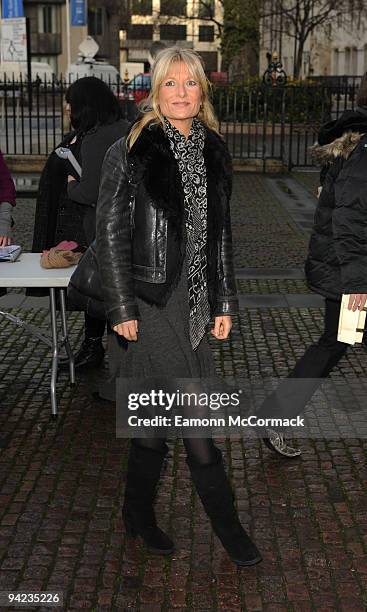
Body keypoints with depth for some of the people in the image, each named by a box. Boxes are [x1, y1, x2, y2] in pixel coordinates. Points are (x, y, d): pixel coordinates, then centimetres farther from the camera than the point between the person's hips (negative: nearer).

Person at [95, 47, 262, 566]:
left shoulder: (213, 152, 10)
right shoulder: (130, 151, -6)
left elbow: (221, 234, 15)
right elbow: (110, 233, -7)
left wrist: (225, 302, 11)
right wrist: (122, 308, -11)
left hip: (194, 300, 6)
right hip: (150, 300, -5)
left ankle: (139, 516, 30)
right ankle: (226, 524, 13)